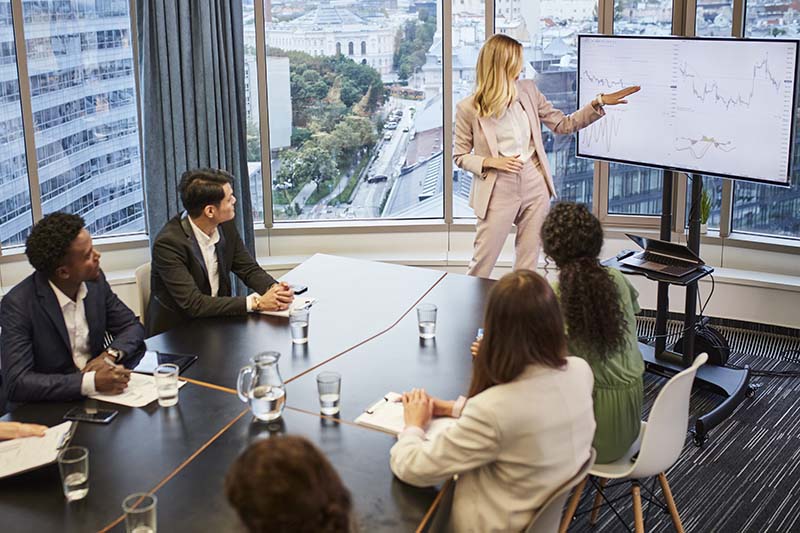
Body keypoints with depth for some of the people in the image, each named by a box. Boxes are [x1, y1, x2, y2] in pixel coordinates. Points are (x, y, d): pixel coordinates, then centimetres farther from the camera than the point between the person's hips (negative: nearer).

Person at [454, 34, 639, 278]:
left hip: (535, 186, 4)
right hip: (498, 191, -4)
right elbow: (460, 155, 0)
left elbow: (564, 124, 8)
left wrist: (600, 102, 0)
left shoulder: (528, 91, 3)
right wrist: (491, 161, -16)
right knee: (482, 262, 2)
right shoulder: (468, 108, -8)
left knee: (528, 260, 11)